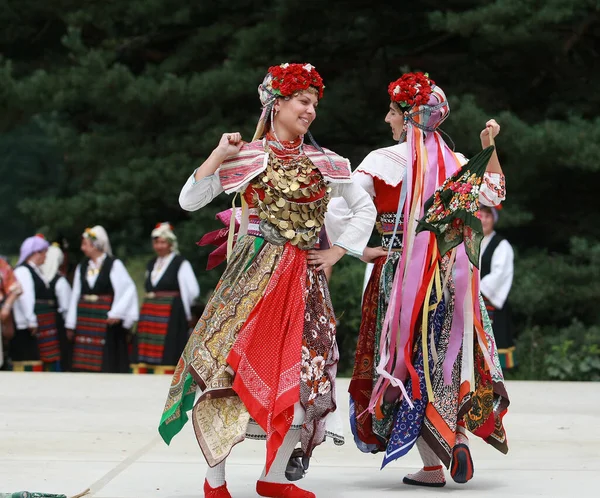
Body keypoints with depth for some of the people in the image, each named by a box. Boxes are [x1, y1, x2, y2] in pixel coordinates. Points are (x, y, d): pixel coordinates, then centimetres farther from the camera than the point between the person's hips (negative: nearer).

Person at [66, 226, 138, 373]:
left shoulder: (114, 265, -5)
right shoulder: (82, 267, 10)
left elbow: (128, 289, -9)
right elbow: (75, 296, 13)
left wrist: (116, 314, -15)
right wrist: (71, 324, 13)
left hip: (105, 319, -5)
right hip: (84, 320, 5)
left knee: (108, 361, -4)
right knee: (84, 363, 2)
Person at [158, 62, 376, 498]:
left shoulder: (326, 163, 10)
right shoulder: (247, 156, 1)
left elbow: (365, 208, 18)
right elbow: (190, 201, -1)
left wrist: (337, 252, 8)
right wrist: (219, 156, -10)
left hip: (304, 279, 4)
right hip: (254, 274, -4)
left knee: (303, 372, 1)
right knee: (231, 364, -11)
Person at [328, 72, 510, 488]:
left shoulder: (384, 161, -10)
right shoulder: (455, 163, 3)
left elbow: (337, 213, -16)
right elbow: (494, 194, 20)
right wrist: (490, 148, 18)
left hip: (401, 273, -4)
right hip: (450, 276, 4)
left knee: (409, 362, 4)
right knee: (446, 358, 18)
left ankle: (433, 466, 1)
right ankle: (458, 434, 3)